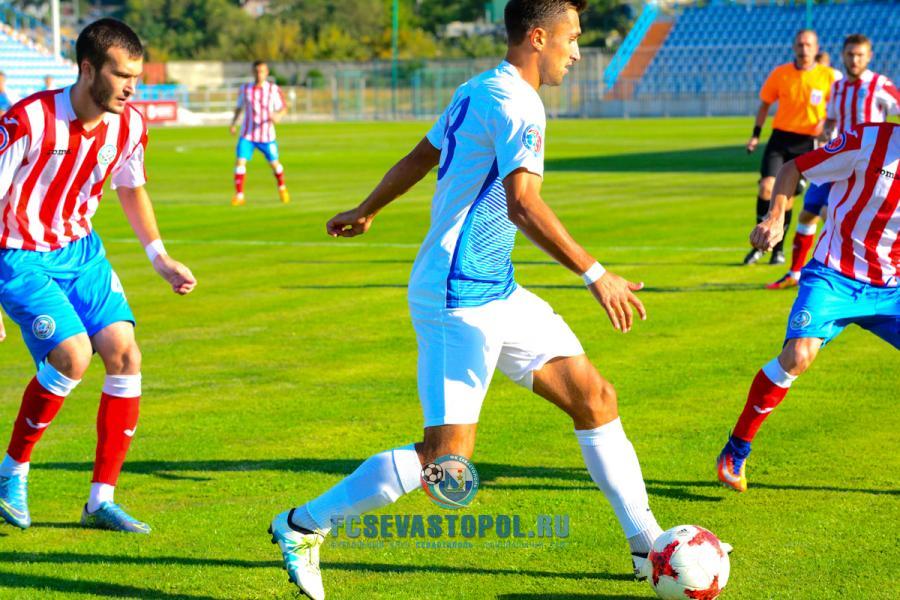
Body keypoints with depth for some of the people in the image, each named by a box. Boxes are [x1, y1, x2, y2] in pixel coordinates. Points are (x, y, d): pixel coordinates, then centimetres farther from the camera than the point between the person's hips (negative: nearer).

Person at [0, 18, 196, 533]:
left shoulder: (129, 126, -5)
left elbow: (132, 190, 17)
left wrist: (161, 258, 13)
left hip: (82, 251, 6)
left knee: (124, 353, -8)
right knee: (73, 355, -22)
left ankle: (101, 501, 3)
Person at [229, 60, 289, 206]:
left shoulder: (274, 89, -6)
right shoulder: (245, 89, 0)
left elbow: (283, 108, -2)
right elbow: (239, 107, 15)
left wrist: (278, 116, -25)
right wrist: (234, 123, 1)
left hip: (266, 135, -1)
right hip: (247, 135, 1)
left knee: (274, 163, 7)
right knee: (240, 162, -14)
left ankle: (282, 188, 37)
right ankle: (239, 195, -6)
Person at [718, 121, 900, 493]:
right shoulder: (869, 141, -12)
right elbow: (792, 169, -3)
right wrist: (775, 217, -15)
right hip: (834, 276, -5)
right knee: (799, 354, -25)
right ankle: (736, 451, -7)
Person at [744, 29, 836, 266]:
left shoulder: (827, 76, -3)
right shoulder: (780, 73, 0)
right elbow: (765, 104, 10)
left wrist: (825, 122, -12)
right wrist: (756, 135, 3)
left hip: (807, 142, 0)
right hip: (780, 137, 1)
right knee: (767, 186, -16)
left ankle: (778, 248, 19)